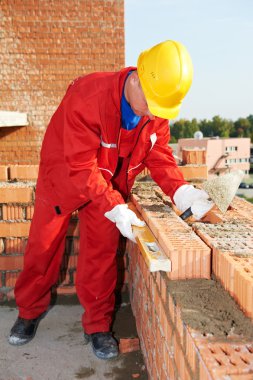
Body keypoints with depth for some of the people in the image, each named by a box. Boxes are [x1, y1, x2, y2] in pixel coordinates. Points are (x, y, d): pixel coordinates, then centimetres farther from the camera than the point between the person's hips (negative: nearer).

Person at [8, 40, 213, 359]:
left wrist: (181, 191, -26)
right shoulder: (87, 96, -35)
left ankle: (97, 326, 20)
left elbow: (159, 156, -10)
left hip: (110, 188, 3)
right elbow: (81, 167, -35)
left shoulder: (158, 108, -18)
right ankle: (30, 310, 34)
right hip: (62, 180, -3)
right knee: (42, 248, 10)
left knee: (101, 254, 2)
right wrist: (116, 209, -39)